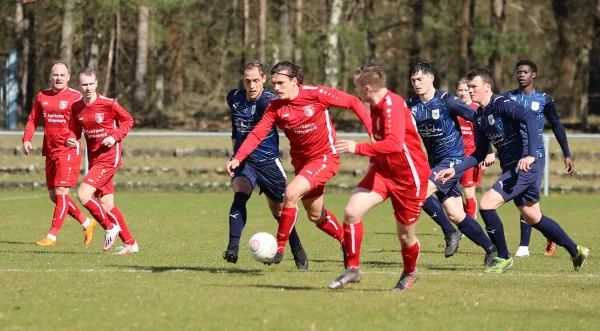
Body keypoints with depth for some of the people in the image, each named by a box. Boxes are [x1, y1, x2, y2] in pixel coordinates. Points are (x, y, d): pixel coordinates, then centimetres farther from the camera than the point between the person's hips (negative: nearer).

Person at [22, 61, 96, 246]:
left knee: (61, 193, -12)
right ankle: (87, 224, 26)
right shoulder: (42, 96, 11)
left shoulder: (76, 97, -5)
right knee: (54, 196, 10)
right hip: (50, 152, 7)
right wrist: (27, 139, 1)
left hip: (69, 151, -7)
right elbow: (33, 120, 17)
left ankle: (52, 237, -10)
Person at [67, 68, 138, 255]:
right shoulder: (76, 107, 4)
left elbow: (128, 120, -2)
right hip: (94, 159, 7)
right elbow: (75, 130, 15)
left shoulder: (108, 104, -12)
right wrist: (71, 139, -8)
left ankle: (111, 227, 0)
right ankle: (130, 243, 16)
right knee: (106, 205, 6)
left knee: (83, 194, -19)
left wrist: (115, 136, -16)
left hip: (109, 157, -7)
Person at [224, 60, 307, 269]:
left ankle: (298, 254, 29)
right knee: (239, 197, -25)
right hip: (243, 161, 3)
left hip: (268, 162, -3)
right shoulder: (234, 98, 1)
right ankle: (233, 248, -29)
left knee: (280, 210, 9)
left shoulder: (268, 100, -16)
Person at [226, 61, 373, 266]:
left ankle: (279, 248, -15)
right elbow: (257, 134, -16)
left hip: (325, 157, -6)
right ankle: (346, 242, 41)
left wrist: (372, 131, -19)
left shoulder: (316, 94, -19)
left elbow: (353, 103, -13)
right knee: (315, 216, 15)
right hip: (301, 161, 6)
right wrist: (238, 158, -30)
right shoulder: (275, 107, -8)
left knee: (291, 193, -25)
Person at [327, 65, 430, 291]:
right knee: (352, 211, -12)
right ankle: (353, 269, 0)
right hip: (383, 170, 8)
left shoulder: (393, 105, -24)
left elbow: (395, 144, -37)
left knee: (405, 235, 5)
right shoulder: (376, 107, 5)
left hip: (409, 176, -8)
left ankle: (410, 273, 36)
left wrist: (358, 148, -34)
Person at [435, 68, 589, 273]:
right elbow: (479, 154, 20)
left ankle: (503, 258, 0)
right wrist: (455, 170, 10)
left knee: (486, 205, -15)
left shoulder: (502, 104, -14)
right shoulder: (479, 117, 12)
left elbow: (530, 119, -30)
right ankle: (576, 251, 33)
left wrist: (530, 155, -37)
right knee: (533, 219, 17)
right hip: (512, 169, 9)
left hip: (524, 167, -9)